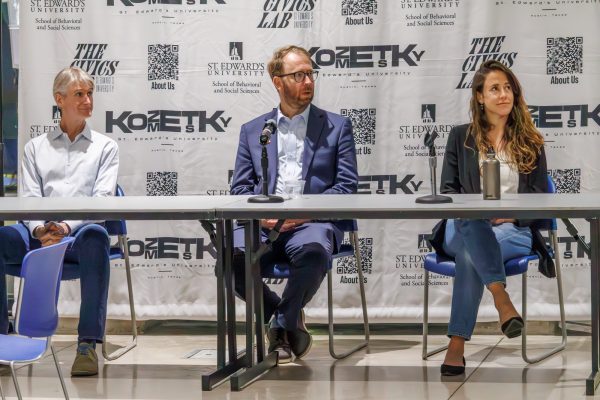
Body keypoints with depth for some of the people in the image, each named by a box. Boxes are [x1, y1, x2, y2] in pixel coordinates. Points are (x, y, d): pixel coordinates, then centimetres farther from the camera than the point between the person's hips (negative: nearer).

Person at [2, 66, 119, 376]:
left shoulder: (105, 147, 18)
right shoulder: (36, 147, 23)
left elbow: (102, 199, 3)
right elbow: (29, 197, 11)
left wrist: (67, 227, -16)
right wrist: (40, 229, -13)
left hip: (79, 232, -2)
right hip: (38, 232, 2)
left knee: (95, 236, -40)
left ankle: (88, 344, -42)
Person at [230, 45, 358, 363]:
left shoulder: (337, 127, 14)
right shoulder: (252, 131, 20)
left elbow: (347, 185, 4)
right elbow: (240, 188, 13)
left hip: (312, 221, -2)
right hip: (263, 225, 2)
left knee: (313, 251, -38)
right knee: (231, 254, -30)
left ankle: (281, 325, -10)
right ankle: (289, 318, -5)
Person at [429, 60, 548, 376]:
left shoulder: (531, 142, 17)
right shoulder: (461, 136, 17)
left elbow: (538, 198, 10)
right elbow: (447, 190, 10)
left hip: (514, 230, -1)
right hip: (463, 228, 1)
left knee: (470, 254, -37)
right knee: (469, 221, -40)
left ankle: (457, 345, -46)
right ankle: (501, 298, -56)